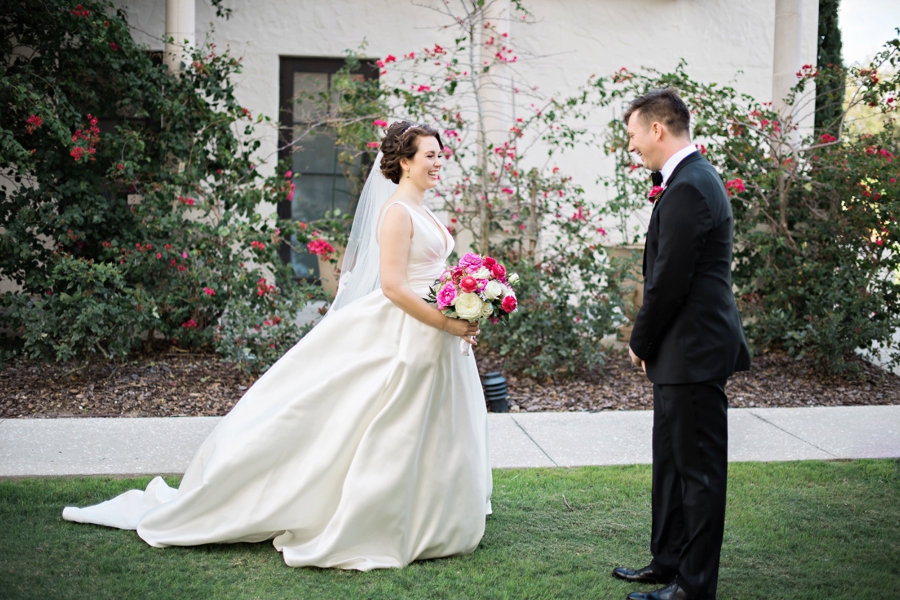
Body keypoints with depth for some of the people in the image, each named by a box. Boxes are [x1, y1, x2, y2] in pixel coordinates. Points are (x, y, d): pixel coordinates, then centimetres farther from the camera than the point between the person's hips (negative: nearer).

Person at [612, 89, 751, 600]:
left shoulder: (688, 189, -19)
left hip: (693, 351, -10)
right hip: (687, 349, 10)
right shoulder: (695, 177, 13)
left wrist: (642, 342, -8)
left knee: (699, 469, 0)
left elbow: (669, 281, -18)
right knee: (672, 462, 19)